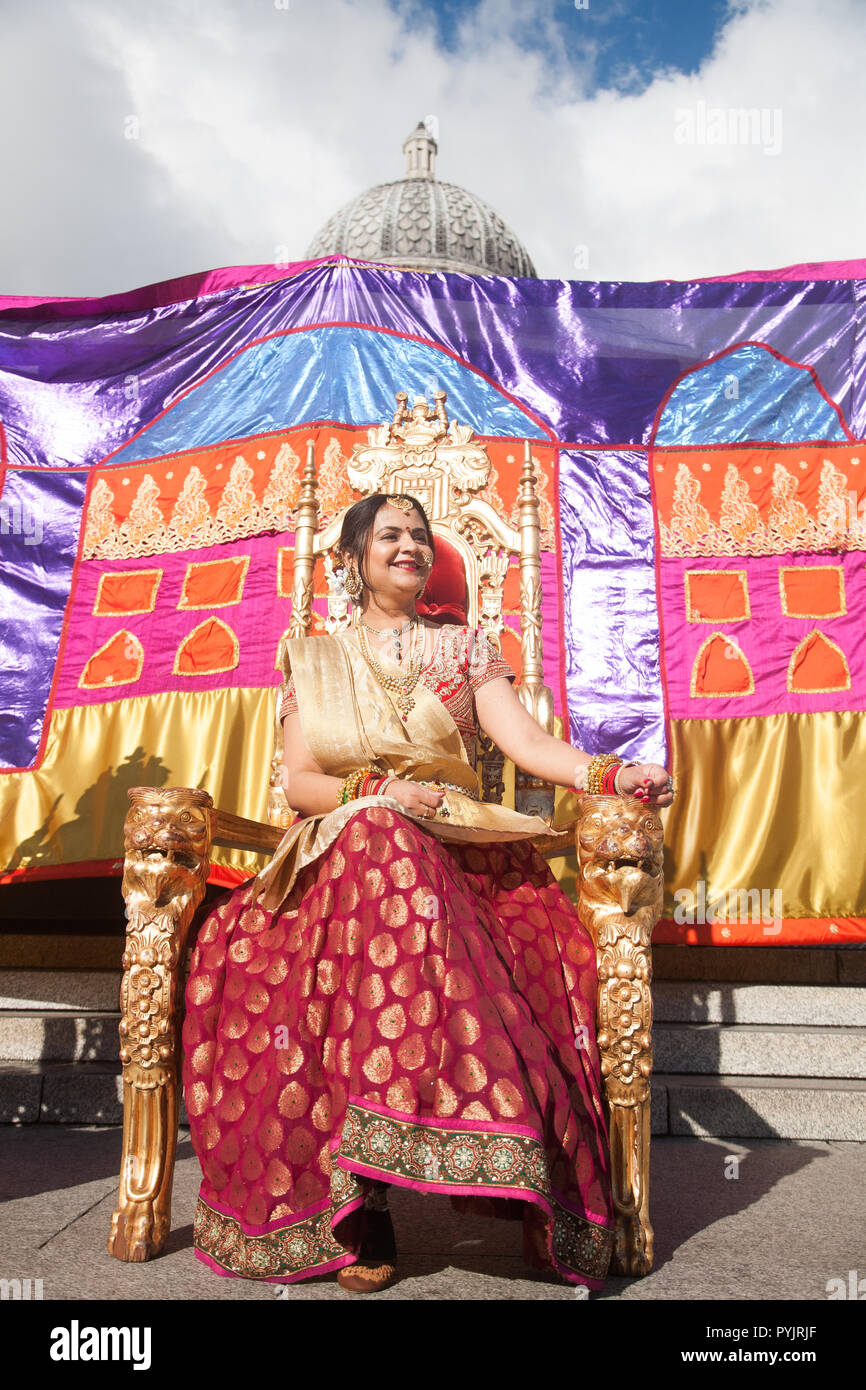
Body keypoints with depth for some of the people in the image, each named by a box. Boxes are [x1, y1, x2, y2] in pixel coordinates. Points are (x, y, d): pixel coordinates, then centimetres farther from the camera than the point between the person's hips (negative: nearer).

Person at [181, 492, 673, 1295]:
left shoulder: (465, 649, 17)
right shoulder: (314, 661, 17)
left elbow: (525, 740, 2)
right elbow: (298, 782, 7)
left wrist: (607, 775, -16)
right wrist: (383, 792, -11)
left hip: (458, 852, 1)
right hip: (340, 856, -1)